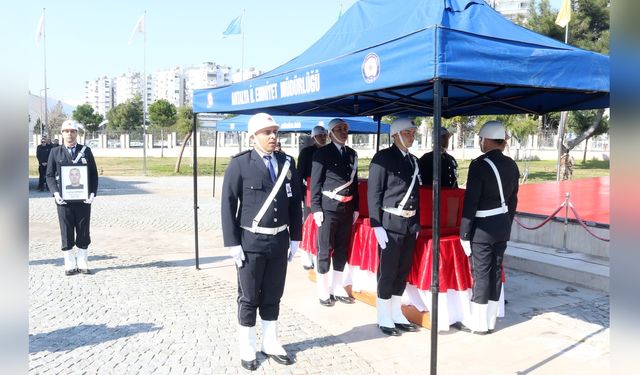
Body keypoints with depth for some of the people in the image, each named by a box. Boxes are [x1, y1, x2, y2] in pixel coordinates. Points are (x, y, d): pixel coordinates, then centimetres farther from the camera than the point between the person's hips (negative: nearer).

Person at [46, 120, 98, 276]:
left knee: (83, 233, 6)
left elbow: (94, 174, 6)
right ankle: (70, 265, 14)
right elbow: (50, 175, 5)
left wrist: (93, 193, -6)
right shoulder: (55, 152, 6)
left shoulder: (86, 151, 6)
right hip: (64, 200, 0)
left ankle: (82, 263, 16)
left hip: (83, 199, 0)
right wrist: (55, 193, -10)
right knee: (67, 234, 5)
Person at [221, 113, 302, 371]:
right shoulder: (239, 164, -8)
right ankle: (247, 349, 25)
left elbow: (295, 202, 8)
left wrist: (295, 238, 6)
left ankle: (271, 344, 31)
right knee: (249, 298, 9)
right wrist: (233, 243, -11)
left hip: (279, 241, 4)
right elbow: (228, 205, -8)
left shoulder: (287, 163, 4)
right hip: (251, 241, -4)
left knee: (273, 296, 15)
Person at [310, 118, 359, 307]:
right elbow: (315, 183, -7)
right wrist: (316, 209, -12)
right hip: (329, 207, -5)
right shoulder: (322, 153, -3)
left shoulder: (352, 154, 13)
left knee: (342, 249, 12)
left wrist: (355, 208, 12)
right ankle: (323, 290, 12)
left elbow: (354, 182, 15)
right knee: (325, 249, 1)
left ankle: (337, 287, 24)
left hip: (347, 208, 6)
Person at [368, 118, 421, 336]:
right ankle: (384, 319, 15)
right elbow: (373, 193, -10)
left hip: (410, 225, 7)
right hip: (390, 223, -6)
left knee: (403, 272, 13)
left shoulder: (413, 160, 13)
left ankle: (397, 315, 26)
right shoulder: (383, 158, -7)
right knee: (387, 273, 2)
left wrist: (416, 223, 13)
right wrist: (377, 226, -15)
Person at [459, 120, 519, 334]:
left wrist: (464, 234, -11)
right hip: (503, 224, 7)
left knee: (481, 272, 2)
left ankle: (479, 323, 13)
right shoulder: (511, 165, 6)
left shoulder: (479, 165, -16)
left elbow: (470, 202, -16)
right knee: (496, 270, 13)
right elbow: (513, 199, 13)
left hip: (483, 226, -7)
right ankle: (490, 320, 24)